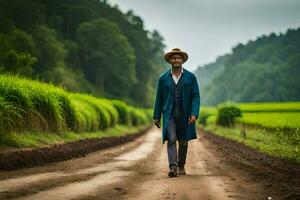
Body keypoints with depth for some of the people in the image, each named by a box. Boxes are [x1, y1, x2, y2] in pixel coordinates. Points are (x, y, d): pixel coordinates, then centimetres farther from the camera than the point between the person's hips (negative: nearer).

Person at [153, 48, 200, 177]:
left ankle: (181, 166, 28)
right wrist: (156, 116, 6)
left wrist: (194, 114, -14)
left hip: (185, 115, 1)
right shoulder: (163, 78, 2)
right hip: (169, 115, -1)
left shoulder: (190, 77, 0)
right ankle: (173, 168, -24)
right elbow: (159, 98, 7)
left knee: (183, 141, 10)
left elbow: (196, 96, -3)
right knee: (171, 140, -16)